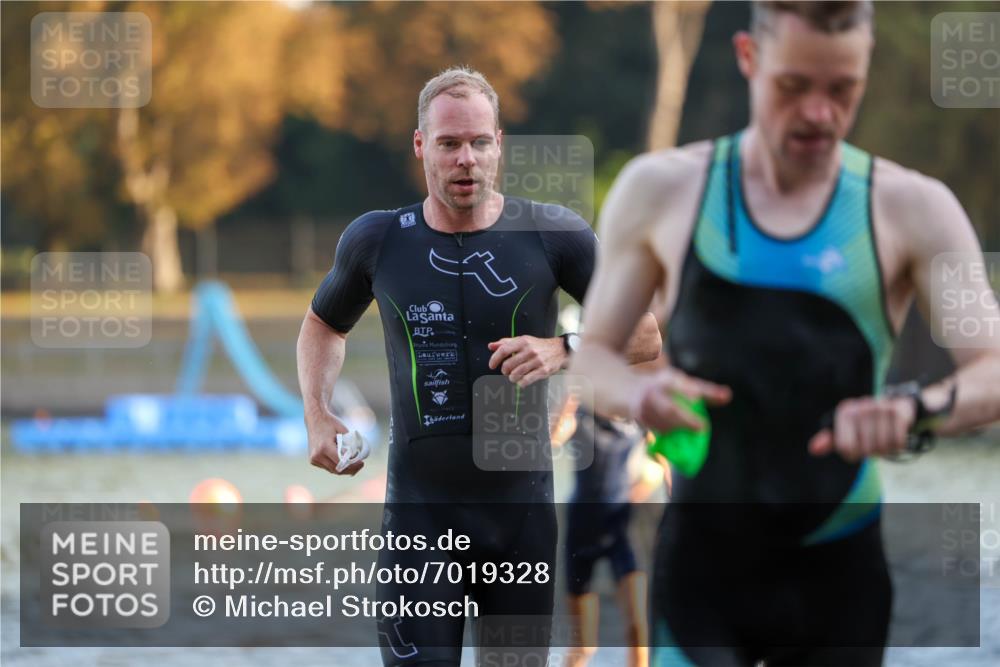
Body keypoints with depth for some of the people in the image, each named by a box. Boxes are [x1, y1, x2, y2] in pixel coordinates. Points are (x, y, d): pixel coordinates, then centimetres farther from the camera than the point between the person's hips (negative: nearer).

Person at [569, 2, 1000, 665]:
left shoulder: (908, 208, -2)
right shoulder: (662, 191, 2)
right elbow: (592, 354, 8)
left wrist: (917, 410, -33)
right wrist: (638, 395, -17)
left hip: (838, 567, 1)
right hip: (702, 555, 0)